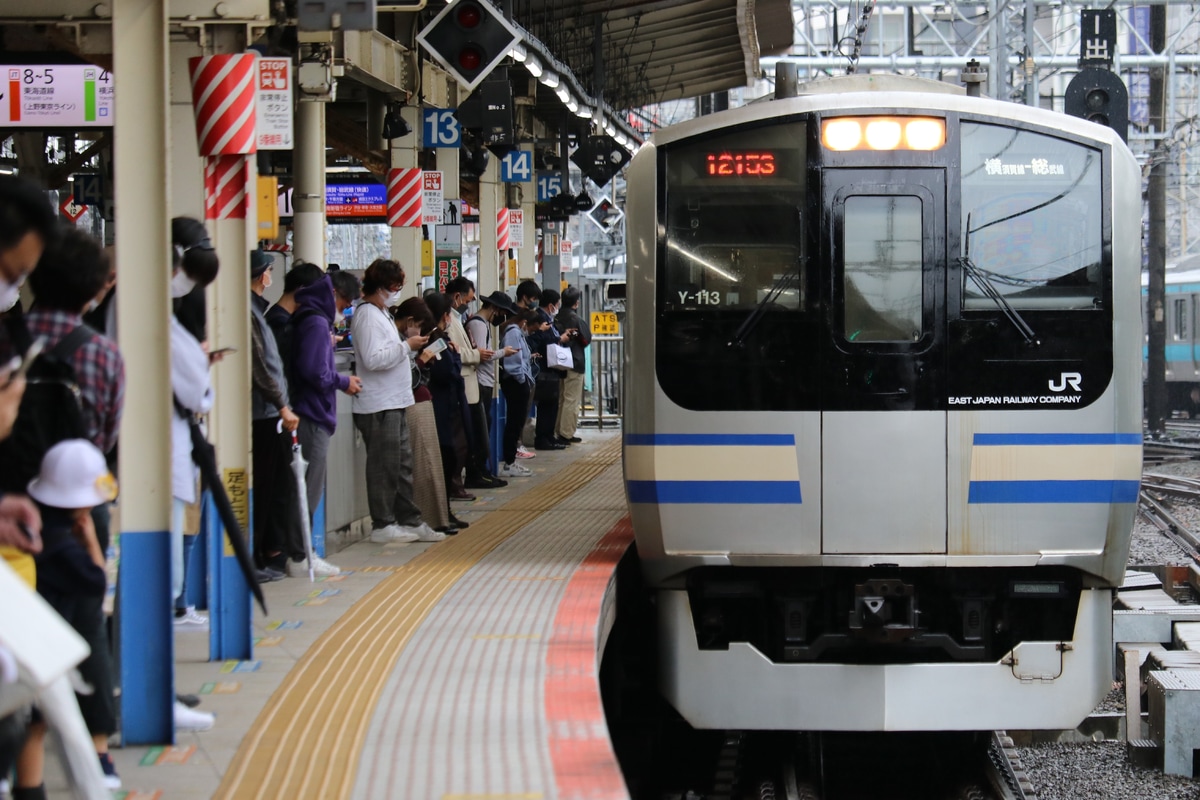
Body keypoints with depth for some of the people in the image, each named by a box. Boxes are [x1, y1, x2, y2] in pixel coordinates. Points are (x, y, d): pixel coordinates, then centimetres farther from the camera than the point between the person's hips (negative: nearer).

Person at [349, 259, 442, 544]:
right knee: (384, 467, -3)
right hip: (378, 406, -10)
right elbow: (373, 360, -24)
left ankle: (410, 521, 19)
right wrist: (408, 346, -18)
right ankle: (382, 526, 4)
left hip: (394, 402, 10)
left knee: (403, 464, 13)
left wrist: (411, 349, 9)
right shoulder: (367, 315, -15)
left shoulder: (381, 314, 17)